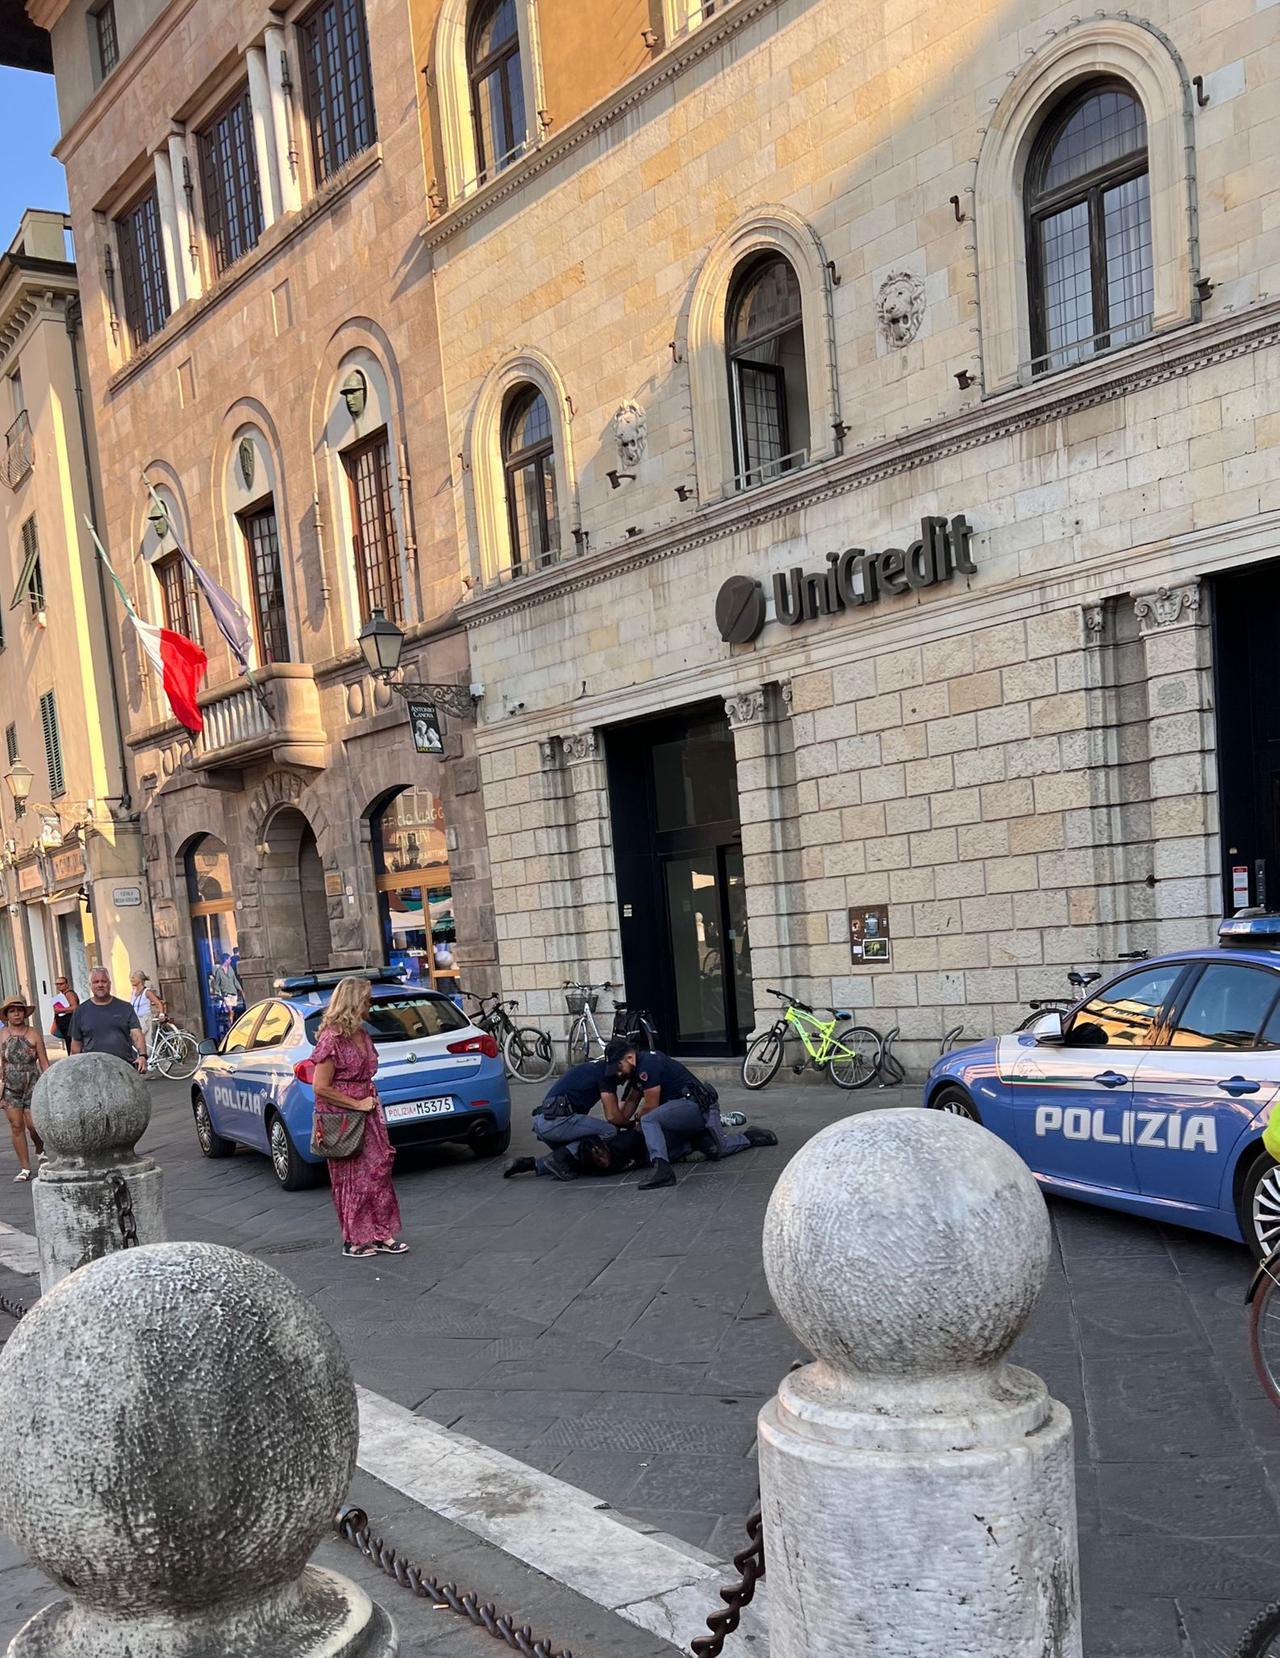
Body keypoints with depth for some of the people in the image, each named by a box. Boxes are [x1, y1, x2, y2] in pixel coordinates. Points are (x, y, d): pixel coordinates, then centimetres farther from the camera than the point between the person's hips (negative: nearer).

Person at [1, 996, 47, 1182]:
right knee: (16, 1126, 1)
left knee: (33, 1125, -5)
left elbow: (44, 1063, -1)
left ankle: (40, 1150, 29)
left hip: (32, 1085, -1)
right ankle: (25, 1168, 9)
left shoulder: (33, 1034, -4)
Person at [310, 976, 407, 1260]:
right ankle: (353, 1241, 16)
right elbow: (320, 1087, -20)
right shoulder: (332, 1040, -19)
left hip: (367, 1112, 8)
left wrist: (372, 1102, 8)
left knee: (378, 1169, 7)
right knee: (352, 1178, 4)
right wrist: (357, 1104, -17)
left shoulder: (362, 1034, 7)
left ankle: (381, 1235, 16)